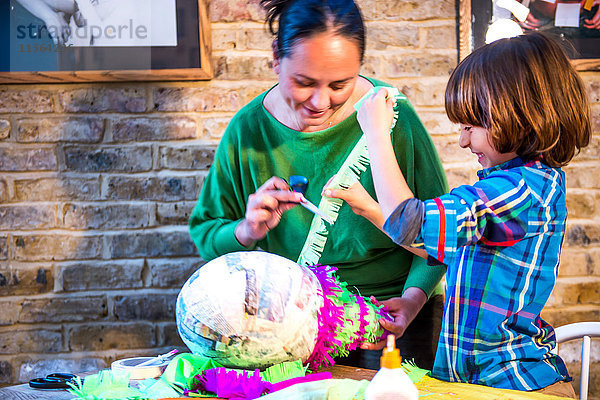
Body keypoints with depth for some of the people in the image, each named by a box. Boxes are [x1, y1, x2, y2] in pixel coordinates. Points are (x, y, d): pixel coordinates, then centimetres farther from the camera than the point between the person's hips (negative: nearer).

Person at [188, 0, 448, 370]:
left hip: (391, 312, -1)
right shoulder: (248, 131, -8)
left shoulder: (392, 115, -12)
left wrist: (413, 297, -20)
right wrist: (247, 232, -19)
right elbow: (205, 232, 3)